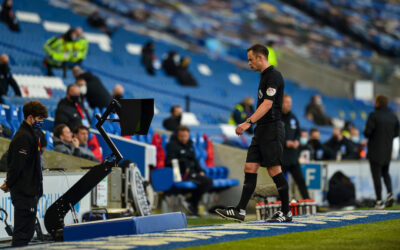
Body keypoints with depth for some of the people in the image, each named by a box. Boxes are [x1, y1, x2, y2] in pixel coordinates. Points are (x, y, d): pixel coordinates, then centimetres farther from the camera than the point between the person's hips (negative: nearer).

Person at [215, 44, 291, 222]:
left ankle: (286, 212, 2)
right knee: (250, 168, 3)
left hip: (272, 129, -10)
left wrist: (248, 122, -29)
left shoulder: (273, 76, -13)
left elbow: (267, 104, -22)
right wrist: (250, 124, 23)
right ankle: (240, 211, 1)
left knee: (274, 170, -6)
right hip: (262, 130, 10)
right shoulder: (265, 76, 18)